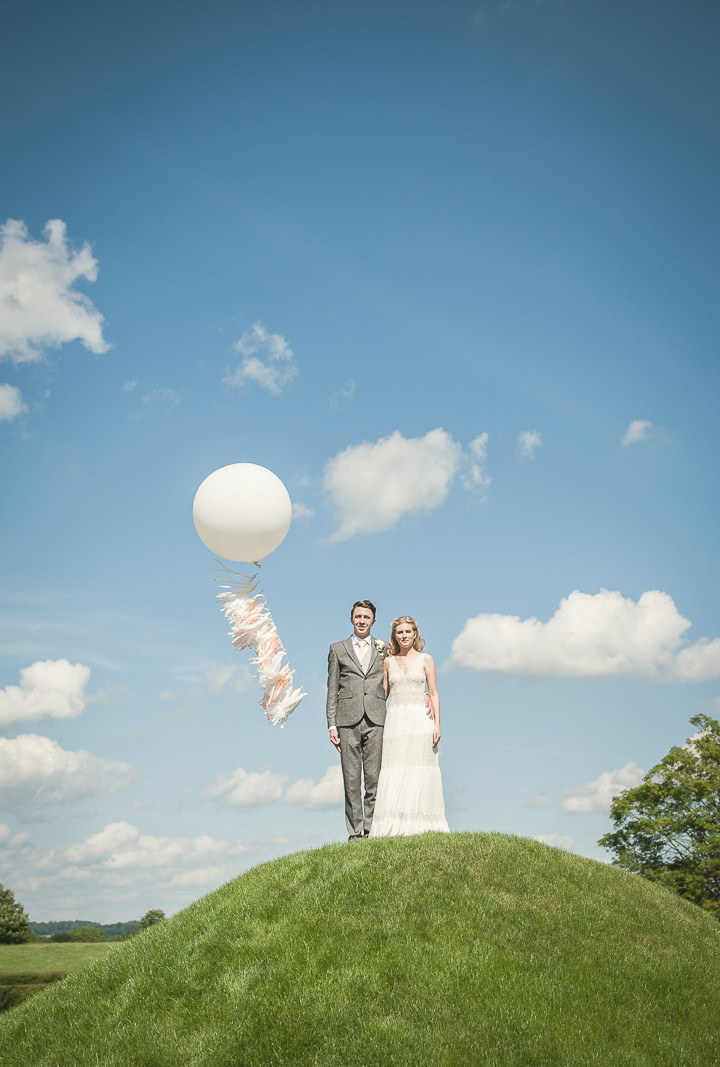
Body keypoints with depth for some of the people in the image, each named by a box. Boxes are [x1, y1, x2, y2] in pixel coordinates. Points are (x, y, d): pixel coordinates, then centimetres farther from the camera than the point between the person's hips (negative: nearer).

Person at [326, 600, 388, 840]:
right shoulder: (338, 649, 12)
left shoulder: (384, 649, 14)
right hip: (348, 721, 0)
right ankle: (355, 832, 6)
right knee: (351, 779, 0)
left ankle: (372, 829, 6)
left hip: (375, 720, 1)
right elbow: (332, 691, 9)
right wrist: (332, 725, 2)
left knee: (374, 778, -1)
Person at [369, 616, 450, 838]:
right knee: (394, 772, -3)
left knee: (419, 769, -2)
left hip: (420, 719, -2)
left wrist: (437, 724, -5)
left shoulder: (425, 659, 6)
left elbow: (434, 694, 3)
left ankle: (422, 824, 6)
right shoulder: (388, 662, 12)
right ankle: (394, 826, -1)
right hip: (396, 720, 2)